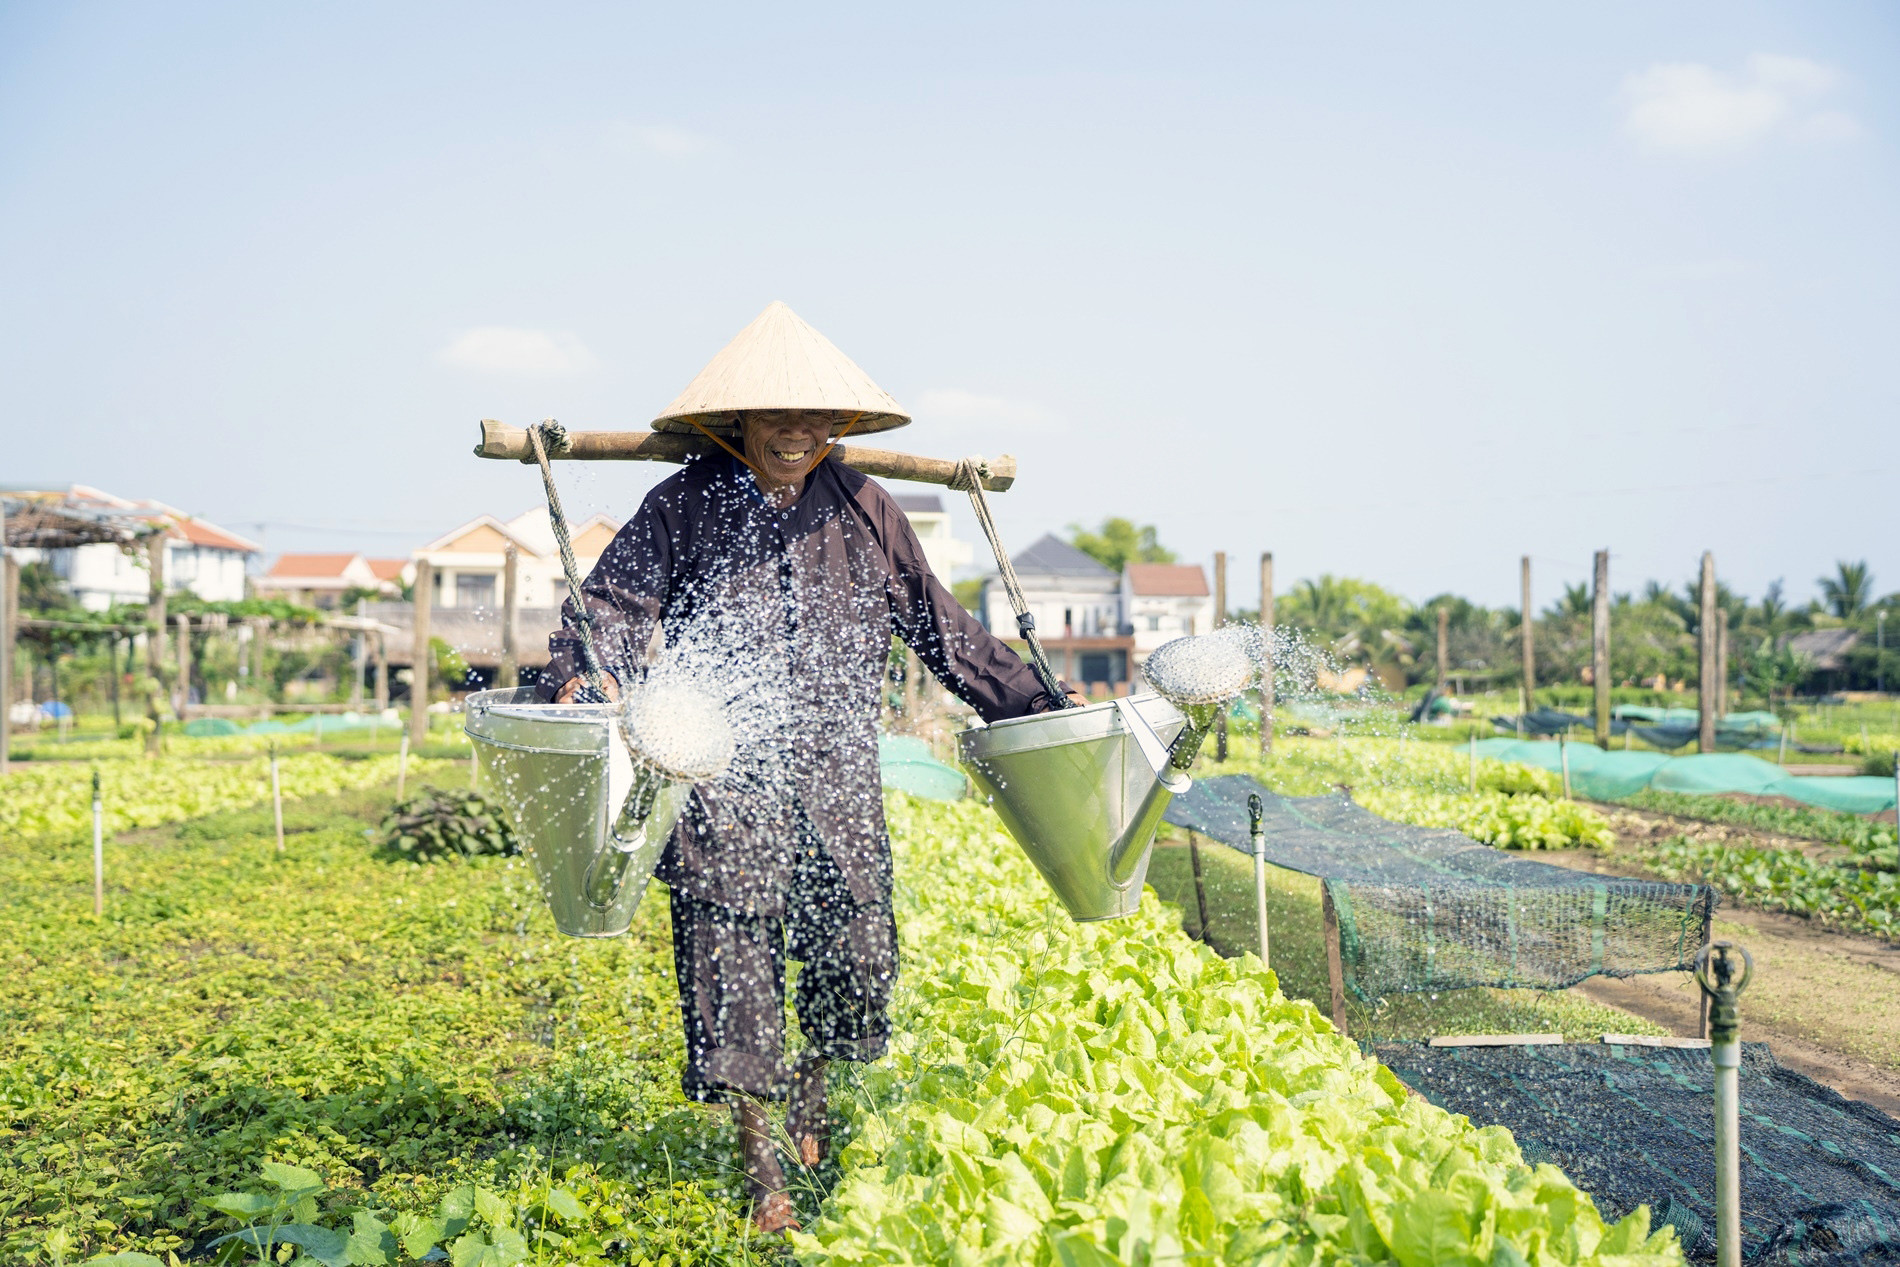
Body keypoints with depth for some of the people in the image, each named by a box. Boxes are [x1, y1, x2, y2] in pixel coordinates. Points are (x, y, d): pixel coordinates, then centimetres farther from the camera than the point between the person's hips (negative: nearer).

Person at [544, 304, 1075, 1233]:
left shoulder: (862, 509, 10)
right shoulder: (683, 508, 2)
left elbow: (937, 624, 15)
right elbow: (615, 601, -3)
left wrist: (1028, 704, 12)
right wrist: (584, 677, -25)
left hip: (838, 780, 3)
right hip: (725, 780, -2)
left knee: (858, 954, 3)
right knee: (732, 956, -1)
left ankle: (809, 1083, 36)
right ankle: (760, 1158, 16)